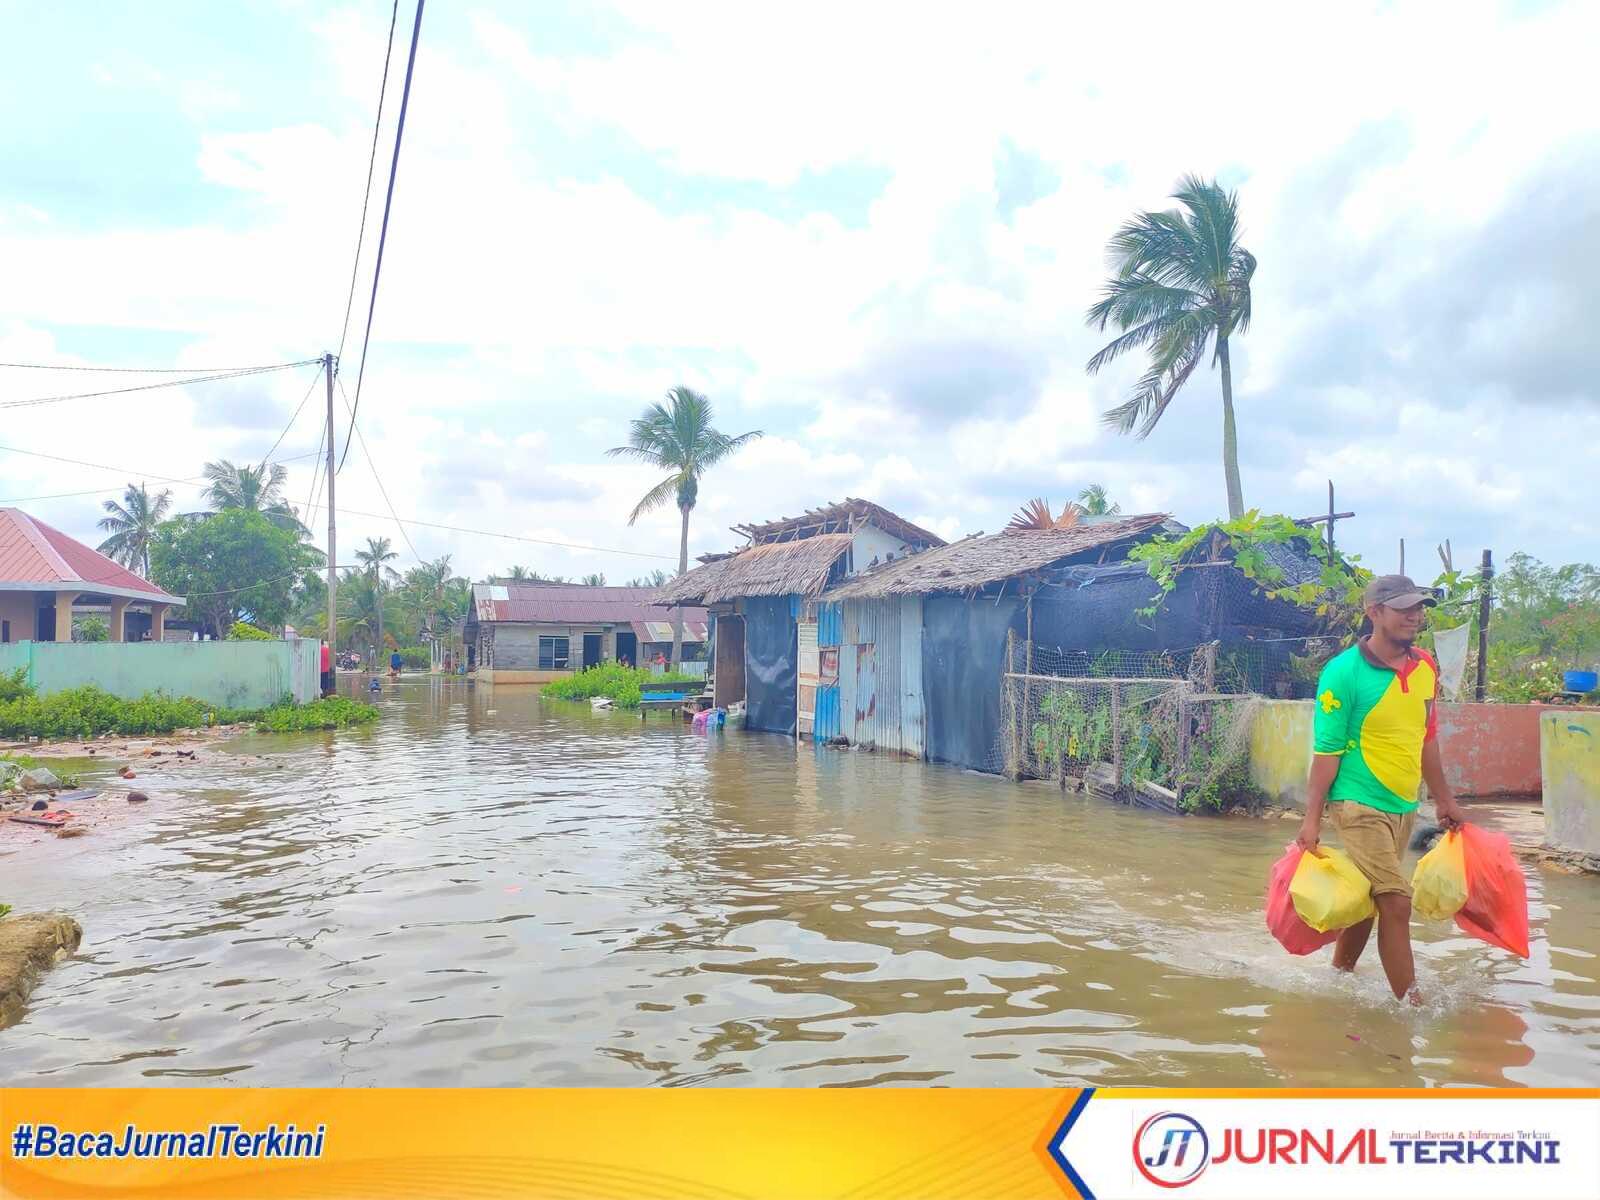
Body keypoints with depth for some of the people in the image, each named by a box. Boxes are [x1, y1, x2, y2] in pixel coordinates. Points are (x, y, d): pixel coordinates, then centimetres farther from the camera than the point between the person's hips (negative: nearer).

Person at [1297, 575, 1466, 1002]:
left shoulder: (1426, 667, 6)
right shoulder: (1343, 672, -14)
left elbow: (1426, 739, 17)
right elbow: (1327, 751, -13)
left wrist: (1444, 799, 20)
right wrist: (1312, 819, -14)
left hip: (1404, 806, 7)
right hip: (1360, 806, -7)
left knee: (1368, 901, 17)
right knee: (1396, 903, -8)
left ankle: (1339, 977, 33)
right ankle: (1412, 1004, 4)